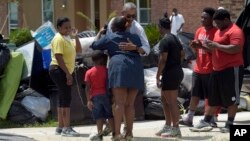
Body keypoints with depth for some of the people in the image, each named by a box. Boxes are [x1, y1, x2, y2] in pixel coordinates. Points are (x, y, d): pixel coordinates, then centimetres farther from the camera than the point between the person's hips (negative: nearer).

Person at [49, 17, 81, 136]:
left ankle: (60, 127, 19)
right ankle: (66, 128, -16)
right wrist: (68, 73, -24)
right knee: (66, 98, -14)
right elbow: (59, 57, -22)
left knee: (62, 98, 13)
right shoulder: (59, 39, -14)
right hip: (59, 70, -10)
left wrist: (76, 37, 3)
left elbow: (78, 50, 14)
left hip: (64, 71, 10)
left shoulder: (67, 38, 15)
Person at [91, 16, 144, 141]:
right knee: (130, 104, 9)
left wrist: (100, 33, 38)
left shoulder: (109, 37, 12)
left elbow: (95, 45, 23)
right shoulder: (134, 37, 22)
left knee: (119, 102, -10)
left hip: (119, 67, -4)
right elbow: (141, 51, 31)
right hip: (135, 69, 4)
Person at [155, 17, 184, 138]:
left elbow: (163, 59, -20)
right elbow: (182, 54, 21)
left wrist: (158, 76, -17)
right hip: (177, 71, 10)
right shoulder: (175, 39, 14)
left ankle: (175, 129, -4)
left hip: (170, 73, -10)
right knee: (164, 99, 18)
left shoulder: (165, 41, -15)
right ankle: (168, 126, 23)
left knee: (171, 102, -6)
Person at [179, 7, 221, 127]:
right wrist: (194, 46, -2)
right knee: (195, 94, 11)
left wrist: (202, 46, -22)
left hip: (209, 70, -7)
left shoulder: (215, 32, -10)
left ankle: (211, 119, 5)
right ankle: (189, 118, 16)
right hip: (198, 68, 7)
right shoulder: (199, 31, 12)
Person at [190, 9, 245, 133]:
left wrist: (216, 45, -21)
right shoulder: (219, 31, 19)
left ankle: (229, 125, 3)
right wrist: (209, 46, 8)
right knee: (213, 98, 13)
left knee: (231, 98, -2)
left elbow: (235, 49, -26)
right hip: (217, 70, 10)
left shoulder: (235, 31, -13)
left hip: (232, 69, -10)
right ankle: (205, 122, 18)